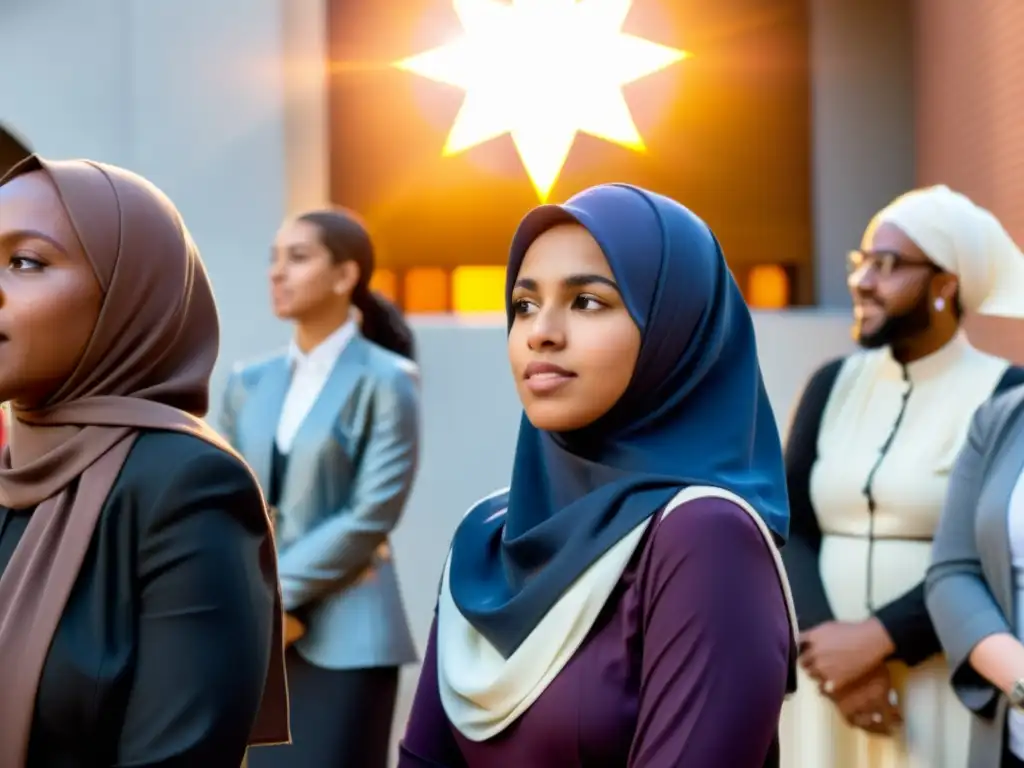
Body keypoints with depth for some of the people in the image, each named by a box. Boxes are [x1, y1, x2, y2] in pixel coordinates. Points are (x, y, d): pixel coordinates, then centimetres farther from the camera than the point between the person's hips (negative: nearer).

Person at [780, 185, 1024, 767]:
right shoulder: (834, 385, 8)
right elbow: (789, 531, 1)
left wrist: (875, 640, -17)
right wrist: (833, 657, -12)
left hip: (947, 690, -4)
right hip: (836, 670, 4)